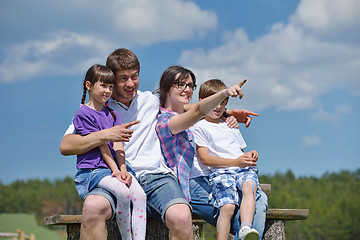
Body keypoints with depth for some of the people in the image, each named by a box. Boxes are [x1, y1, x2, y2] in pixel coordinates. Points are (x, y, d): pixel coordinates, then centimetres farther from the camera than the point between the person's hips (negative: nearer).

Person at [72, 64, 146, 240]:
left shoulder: (112, 114, 19)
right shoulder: (83, 114, -1)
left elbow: (118, 145, 8)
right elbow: (101, 145, -8)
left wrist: (123, 170, -7)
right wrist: (115, 170, -12)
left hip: (115, 167, 6)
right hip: (92, 169, -6)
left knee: (139, 194, -21)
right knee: (122, 192, -31)